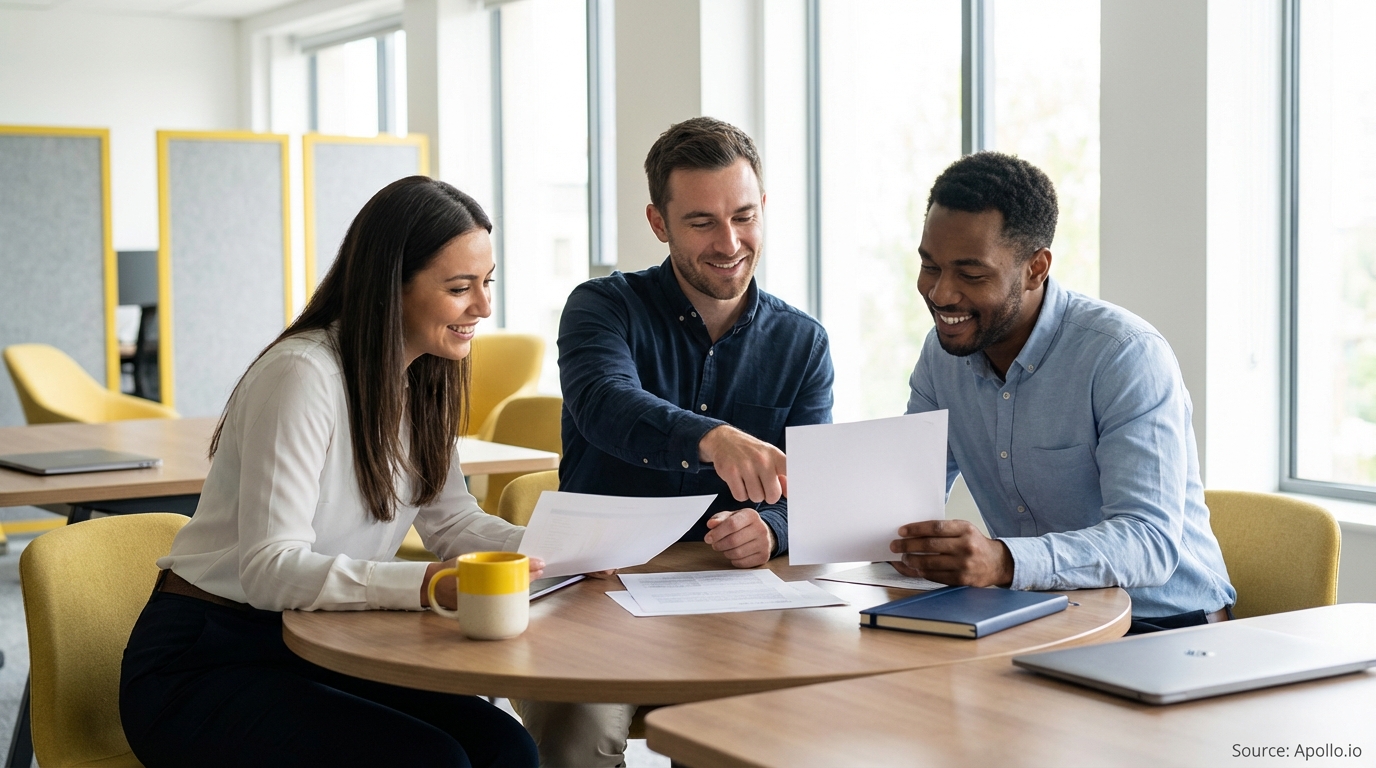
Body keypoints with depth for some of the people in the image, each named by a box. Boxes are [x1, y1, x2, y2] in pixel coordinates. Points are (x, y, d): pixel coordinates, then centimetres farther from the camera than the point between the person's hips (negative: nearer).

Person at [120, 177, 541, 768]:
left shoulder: (422, 381, 5)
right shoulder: (302, 375, -21)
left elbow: (452, 520, 10)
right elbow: (268, 569, -27)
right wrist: (424, 585, -41)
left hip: (313, 652, 7)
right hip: (201, 666, -7)